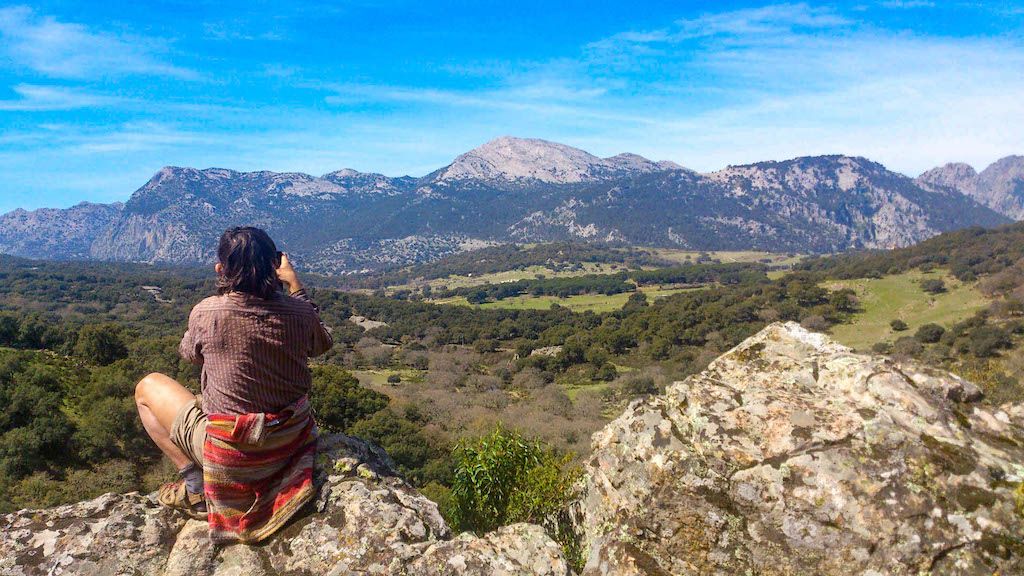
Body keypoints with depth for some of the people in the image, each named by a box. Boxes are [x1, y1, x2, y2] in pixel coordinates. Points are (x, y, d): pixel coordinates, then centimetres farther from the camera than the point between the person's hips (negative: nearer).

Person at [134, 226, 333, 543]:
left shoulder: (206, 312, -18)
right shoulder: (297, 311, -12)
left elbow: (189, 354, 6)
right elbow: (322, 344, 12)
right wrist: (295, 285, 11)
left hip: (229, 454, -4)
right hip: (291, 442, 4)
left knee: (147, 387, 15)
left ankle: (195, 484, 8)